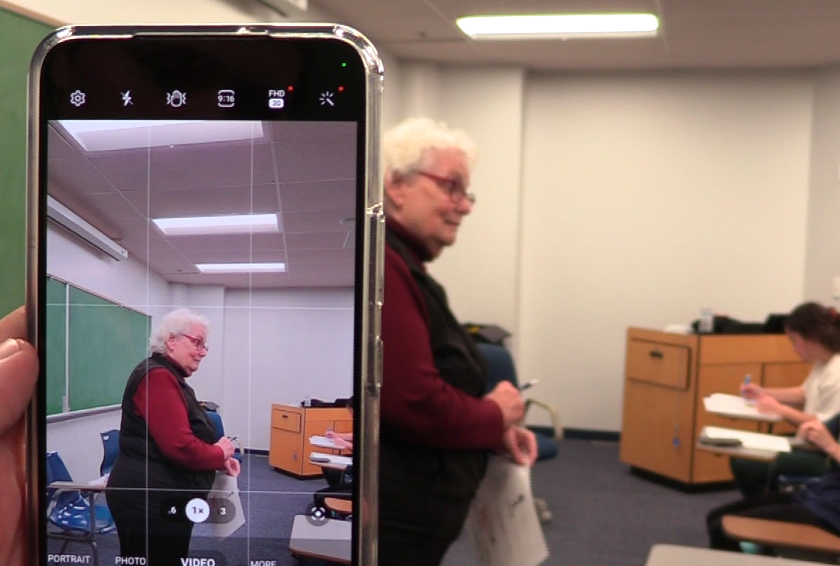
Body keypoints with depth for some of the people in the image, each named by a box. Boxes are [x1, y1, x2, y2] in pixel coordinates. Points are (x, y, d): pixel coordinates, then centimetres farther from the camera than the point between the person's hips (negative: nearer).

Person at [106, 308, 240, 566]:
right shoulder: (157, 377, -18)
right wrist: (220, 454, -9)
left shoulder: (172, 379, 16)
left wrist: (220, 460, 4)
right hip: (148, 502, -11)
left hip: (163, 501, 11)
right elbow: (180, 447, -26)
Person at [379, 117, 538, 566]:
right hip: (384, 527, -11)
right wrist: (495, 417, -8)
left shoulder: (403, 266, 14)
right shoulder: (379, 265, -20)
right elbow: (413, 403, -26)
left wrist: (495, 433, 6)